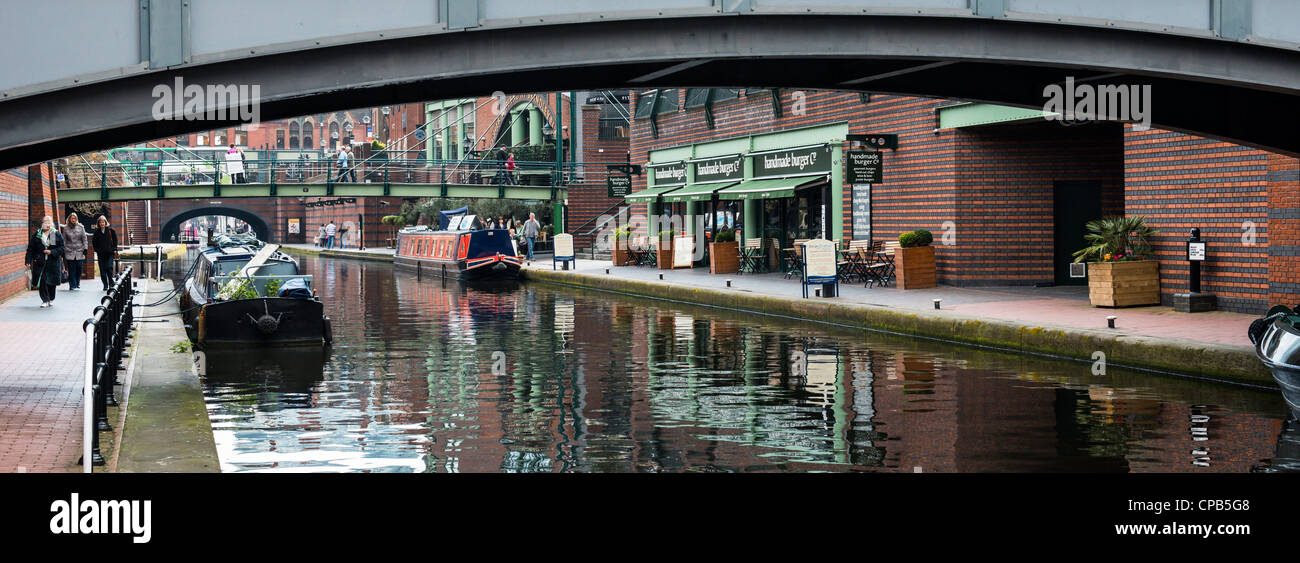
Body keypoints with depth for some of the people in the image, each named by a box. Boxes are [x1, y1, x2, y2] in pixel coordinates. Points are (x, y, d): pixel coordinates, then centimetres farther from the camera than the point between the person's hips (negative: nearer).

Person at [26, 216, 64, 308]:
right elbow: (30, 248, 5)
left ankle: (51, 300, 23)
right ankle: (45, 300, 0)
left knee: (52, 281, 4)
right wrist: (28, 260, -5)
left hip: (53, 262, 0)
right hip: (40, 262, 0)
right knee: (42, 281, -8)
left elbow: (61, 248, 1)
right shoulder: (36, 234, 5)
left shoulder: (57, 234, 3)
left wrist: (51, 252, -14)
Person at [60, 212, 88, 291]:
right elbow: (63, 240, 7)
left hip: (79, 252, 1)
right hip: (69, 252, -1)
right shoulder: (65, 228, 5)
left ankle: (77, 283, 19)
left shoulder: (80, 227, 7)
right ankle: (72, 285, -3)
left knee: (79, 268, 2)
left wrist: (85, 248, 1)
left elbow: (84, 238, 9)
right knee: (71, 270, -5)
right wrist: (63, 251, 3)